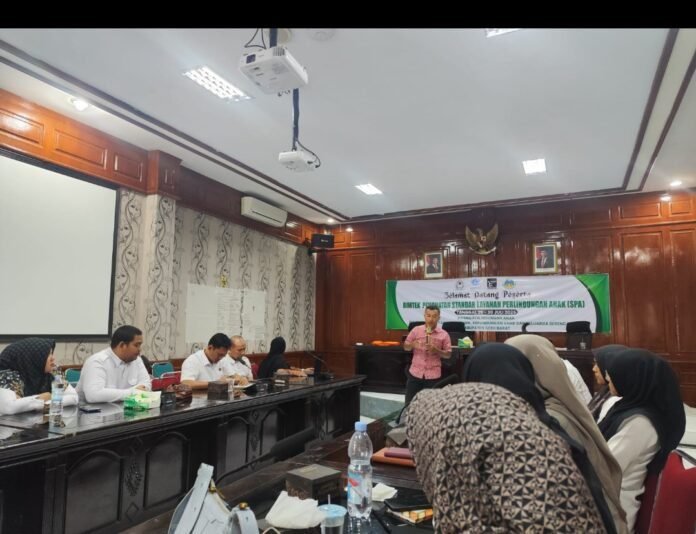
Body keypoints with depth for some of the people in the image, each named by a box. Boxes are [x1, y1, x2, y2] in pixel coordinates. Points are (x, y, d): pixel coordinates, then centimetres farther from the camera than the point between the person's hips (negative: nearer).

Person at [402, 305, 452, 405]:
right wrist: (412, 345, -15)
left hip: (433, 375, -1)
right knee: (409, 403, 7)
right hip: (415, 372, 1)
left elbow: (448, 354, 1)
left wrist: (436, 350, -17)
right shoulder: (416, 330, 1)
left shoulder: (444, 334, -2)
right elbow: (405, 347, 8)